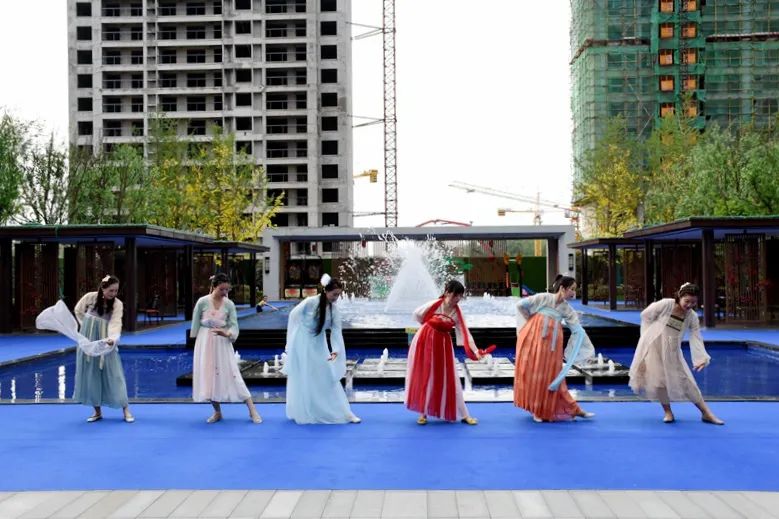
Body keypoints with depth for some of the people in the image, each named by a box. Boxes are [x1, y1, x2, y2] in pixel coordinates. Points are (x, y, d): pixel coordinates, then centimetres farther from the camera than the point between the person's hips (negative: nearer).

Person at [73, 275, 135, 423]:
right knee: (90, 376, 6)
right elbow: (78, 311, 10)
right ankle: (97, 411, 16)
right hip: (87, 341, 2)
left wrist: (112, 338, -44)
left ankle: (126, 410, 0)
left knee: (113, 374, -5)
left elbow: (115, 324, -25)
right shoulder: (90, 297, -9)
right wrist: (87, 325, 4)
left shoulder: (117, 304, -13)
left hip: (104, 342, -2)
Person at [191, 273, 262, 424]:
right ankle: (217, 412, 20)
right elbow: (195, 324, 2)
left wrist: (226, 333, -29)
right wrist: (196, 342, 5)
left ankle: (252, 410, -4)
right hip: (205, 344, 1)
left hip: (222, 344, 0)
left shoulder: (229, 305, -5)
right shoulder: (202, 302, -8)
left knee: (232, 375, -6)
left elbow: (234, 326, -8)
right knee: (208, 377, 5)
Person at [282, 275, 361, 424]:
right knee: (302, 380, 5)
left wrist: (336, 350, -30)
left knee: (328, 376, 3)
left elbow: (336, 332, -13)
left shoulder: (334, 310, -9)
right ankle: (303, 414, 19)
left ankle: (344, 412, 5)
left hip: (319, 345, 4)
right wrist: (293, 338, 2)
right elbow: (294, 315, -7)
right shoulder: (310, 302, -22)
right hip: (302, 344, -4)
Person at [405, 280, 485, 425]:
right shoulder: (434, 305, -14)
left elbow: (465, 333, -8)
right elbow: (417, 314, 0)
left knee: (449, 379, 2)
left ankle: (463, 415, 5)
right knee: (424, 377, 3)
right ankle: (423, 413, 14)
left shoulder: (457, 313, -5)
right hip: (425, 343, -2)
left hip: (443, 345, 2)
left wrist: (475, 351, -17)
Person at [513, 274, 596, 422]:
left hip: (550, 345, 3)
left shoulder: (567, 309, 2)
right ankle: (537, 409, 18)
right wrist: (533, 321, 1)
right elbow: (520, 305, -4)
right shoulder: (544, 298, -9)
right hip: (533, 340, -3)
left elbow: (578, 331, 6)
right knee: (533, 373, 4)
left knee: (550, 375, 4)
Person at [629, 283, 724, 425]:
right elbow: (645, 315, -6)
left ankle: (706, 413, 6)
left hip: (672, 351, 3)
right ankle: (668, 412, 16)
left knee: (686, 380, 0)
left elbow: (696, 338, -10)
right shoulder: (665, 305, -17)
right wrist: (650, 334, -4)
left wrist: (702, 357, -23)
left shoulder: (692, 317, -6)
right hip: (654, 347, -2)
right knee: (659, 380, -2)